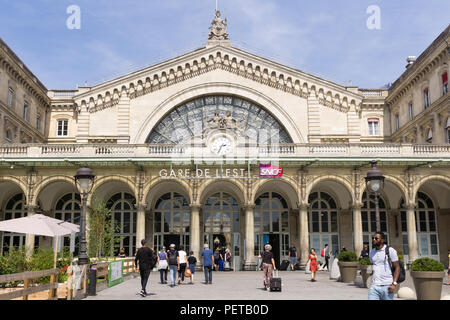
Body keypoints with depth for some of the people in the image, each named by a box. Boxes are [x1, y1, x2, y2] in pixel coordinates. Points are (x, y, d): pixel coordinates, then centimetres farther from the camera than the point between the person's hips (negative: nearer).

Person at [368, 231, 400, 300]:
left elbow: (397, 267, -4)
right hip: (374, 287, 4)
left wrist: (394, 284, -13)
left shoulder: (390, 251, -3)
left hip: (387, 287, -4)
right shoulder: (372, 252, 13)